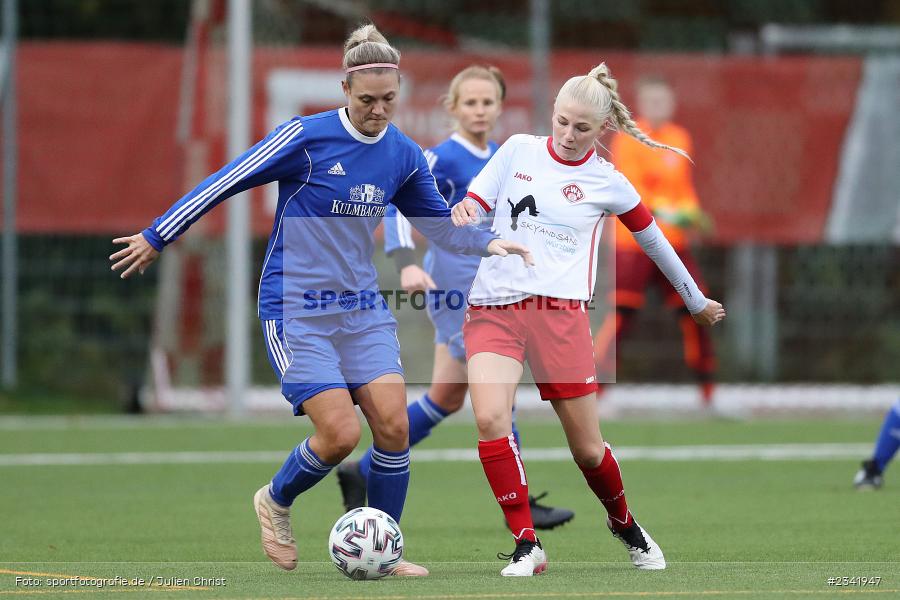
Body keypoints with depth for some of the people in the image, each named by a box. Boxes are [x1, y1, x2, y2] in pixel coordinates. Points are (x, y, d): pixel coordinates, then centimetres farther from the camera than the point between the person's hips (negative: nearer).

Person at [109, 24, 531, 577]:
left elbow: (438, 224, 16)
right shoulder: (307, 138, -13)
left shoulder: (405, 156, 4)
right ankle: (276, 502, 17)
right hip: (296, 312, -5)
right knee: (342, 433, -14)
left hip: (363, 309, 5)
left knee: (394, 425, -9)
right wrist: (157, 238, 0)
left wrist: (488, 243, -4)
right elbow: (226, 182, -5)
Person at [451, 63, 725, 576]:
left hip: (561, 312, -1)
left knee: (588, 448, 1)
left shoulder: (608, 183, 5)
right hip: (492, 307, 1)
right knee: (490, 418, -23)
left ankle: (624, 523, 33)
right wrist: (464, 214, -13)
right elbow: (474, 206, 12)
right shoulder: (518, 150, 8)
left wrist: (697, 302, 28)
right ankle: (527, 546, -16)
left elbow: (654, 241, 18)